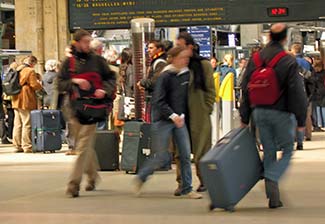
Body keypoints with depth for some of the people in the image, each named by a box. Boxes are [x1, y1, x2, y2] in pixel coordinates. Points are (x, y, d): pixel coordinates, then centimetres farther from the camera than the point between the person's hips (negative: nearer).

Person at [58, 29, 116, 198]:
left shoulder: (97, 60, 3)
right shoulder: (69, 62, 6)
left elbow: (111, 78, 9)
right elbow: (60, 85, 4)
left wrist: (104, 90, -10)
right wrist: (75, 81, -14)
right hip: (74, 108, 3)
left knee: (83, 146, -10)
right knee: (84, 145, 14)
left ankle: (74, 183, -12)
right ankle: (93, 176, 33)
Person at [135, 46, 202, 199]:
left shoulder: (186, 75, 6)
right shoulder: (165, 76, -12)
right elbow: (158, 101, -15)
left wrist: (183, 115, 8)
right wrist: (172, 115, -21)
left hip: (180, 120, 6)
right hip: (163, 120, -5)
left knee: (185, 154, -1)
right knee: (162, 157, -2)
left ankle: (186, 189, 6)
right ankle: (141, 177, 21)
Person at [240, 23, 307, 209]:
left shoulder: (254, 60, 4)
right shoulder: (289, 62, -12)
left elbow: (246, 89, 7)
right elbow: (297, 93, -12)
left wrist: (245, 118, 14)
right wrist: (301, 120, -5)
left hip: (259, 112, 5)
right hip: (281, 113, -5)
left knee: (269, 153, 12)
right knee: (288, 151, 9)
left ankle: (273, 198, 12)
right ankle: (272, 179, -15)